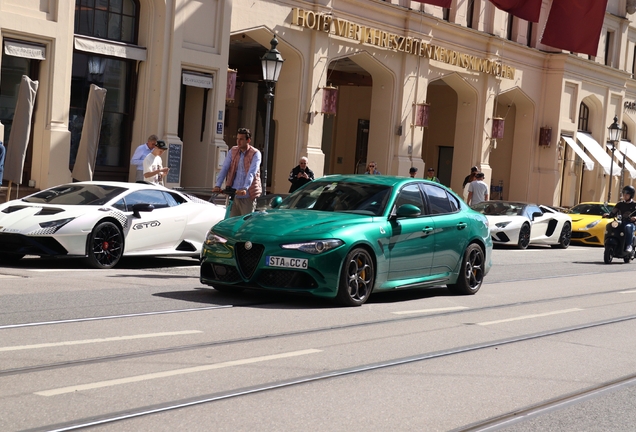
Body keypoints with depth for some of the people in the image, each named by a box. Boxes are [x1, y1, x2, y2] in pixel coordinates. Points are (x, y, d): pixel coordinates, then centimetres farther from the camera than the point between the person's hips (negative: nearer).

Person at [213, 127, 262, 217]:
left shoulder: (255, 154, -6)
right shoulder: (232, 151, 7)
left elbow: (252, 172, -19)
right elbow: (224, 169, -1)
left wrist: (244, 188, -33)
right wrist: (218, 185, -15)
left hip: (247, 196, -4)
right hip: (233, 194, 4)